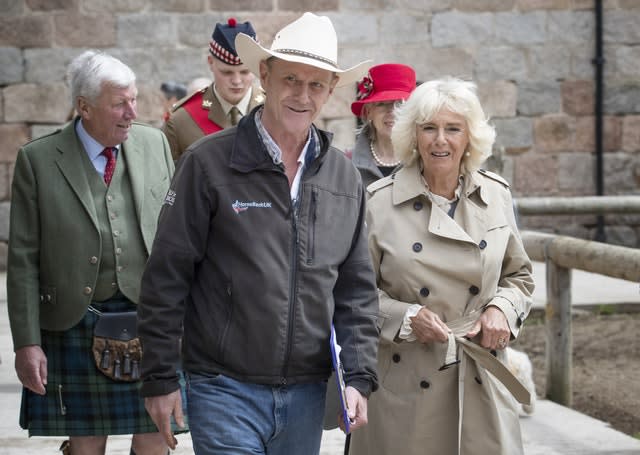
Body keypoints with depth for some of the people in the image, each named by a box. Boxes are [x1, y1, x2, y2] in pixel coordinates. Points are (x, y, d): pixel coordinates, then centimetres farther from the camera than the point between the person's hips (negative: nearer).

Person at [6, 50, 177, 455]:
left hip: (149, 318, 2)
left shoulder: (154, 144, 5)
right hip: (75, 326, -2)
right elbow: (24, 261, -4)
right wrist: (27, 343, -8)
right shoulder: (37, 160, -4)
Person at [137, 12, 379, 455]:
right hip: (225, 386, -4)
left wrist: (359, 377, 2)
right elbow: (166, 277, -5)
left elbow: (357, 289, 12)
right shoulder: (209, 163, -6)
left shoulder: (344, 176, 8)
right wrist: (160, 379, -7)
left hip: (307, 392, 5)